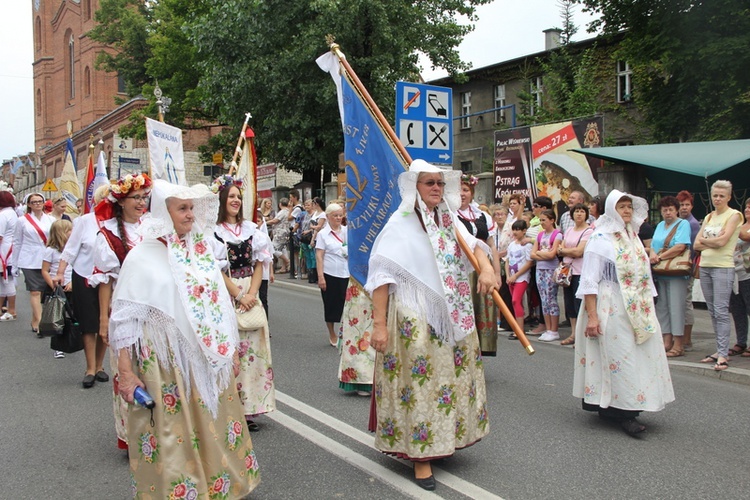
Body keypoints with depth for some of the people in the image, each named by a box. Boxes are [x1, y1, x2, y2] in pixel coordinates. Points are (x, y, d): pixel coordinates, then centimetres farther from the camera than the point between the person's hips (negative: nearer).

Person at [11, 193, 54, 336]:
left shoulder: (51, 220, 6)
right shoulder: (22, 220, 4)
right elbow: (17, 243, 7)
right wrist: (14, 265, 7)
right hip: (30, 262, -2)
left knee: (44, 291, 5)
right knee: (35, 292, -6)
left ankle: (35, 322, 18)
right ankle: (39, 323, -9)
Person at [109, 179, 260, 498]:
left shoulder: (200, 251, 8)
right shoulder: (142, 257, -7)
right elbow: (124, 319, -8)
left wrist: (231, 350, 15)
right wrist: (126, 373, -12)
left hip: (208, 359, 5)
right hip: (165, 362, -5)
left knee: (214, 430, 13)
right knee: (171, 439, 3)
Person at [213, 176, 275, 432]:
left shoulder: (251, 228, 11)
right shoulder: (213, 230, -3)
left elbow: (259, 264, 8)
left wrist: (252, 293, -5)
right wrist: (238, 295, -12)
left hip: (250, 295, 5)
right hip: (224, 295, -5)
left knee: (252, 348, 4)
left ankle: (248, 408, 12)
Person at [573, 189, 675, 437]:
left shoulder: (633, 238, 15)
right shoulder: (600, 239, -7)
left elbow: (644, 275, 18)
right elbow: (589, 281, -12)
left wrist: (648, 307, 11)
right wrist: (592, 315, -18)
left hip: (637, 311, 7)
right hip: (611, 309, -7)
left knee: (642, 357, 6)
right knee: (619, 358, -6)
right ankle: (623, 413, 1)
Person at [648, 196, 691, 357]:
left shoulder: (683, 224, -3)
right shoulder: (660, 226, 18)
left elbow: (680, 247, -15)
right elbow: (653, 246, 13)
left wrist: (659, 257, -15)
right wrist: (652, 255, -10)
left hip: (676, 273, -7)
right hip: (660, 273, 7)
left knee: (676, 308, -6)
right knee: (662, 307, 7)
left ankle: (678, 345, -2)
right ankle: (667, 341, 14)